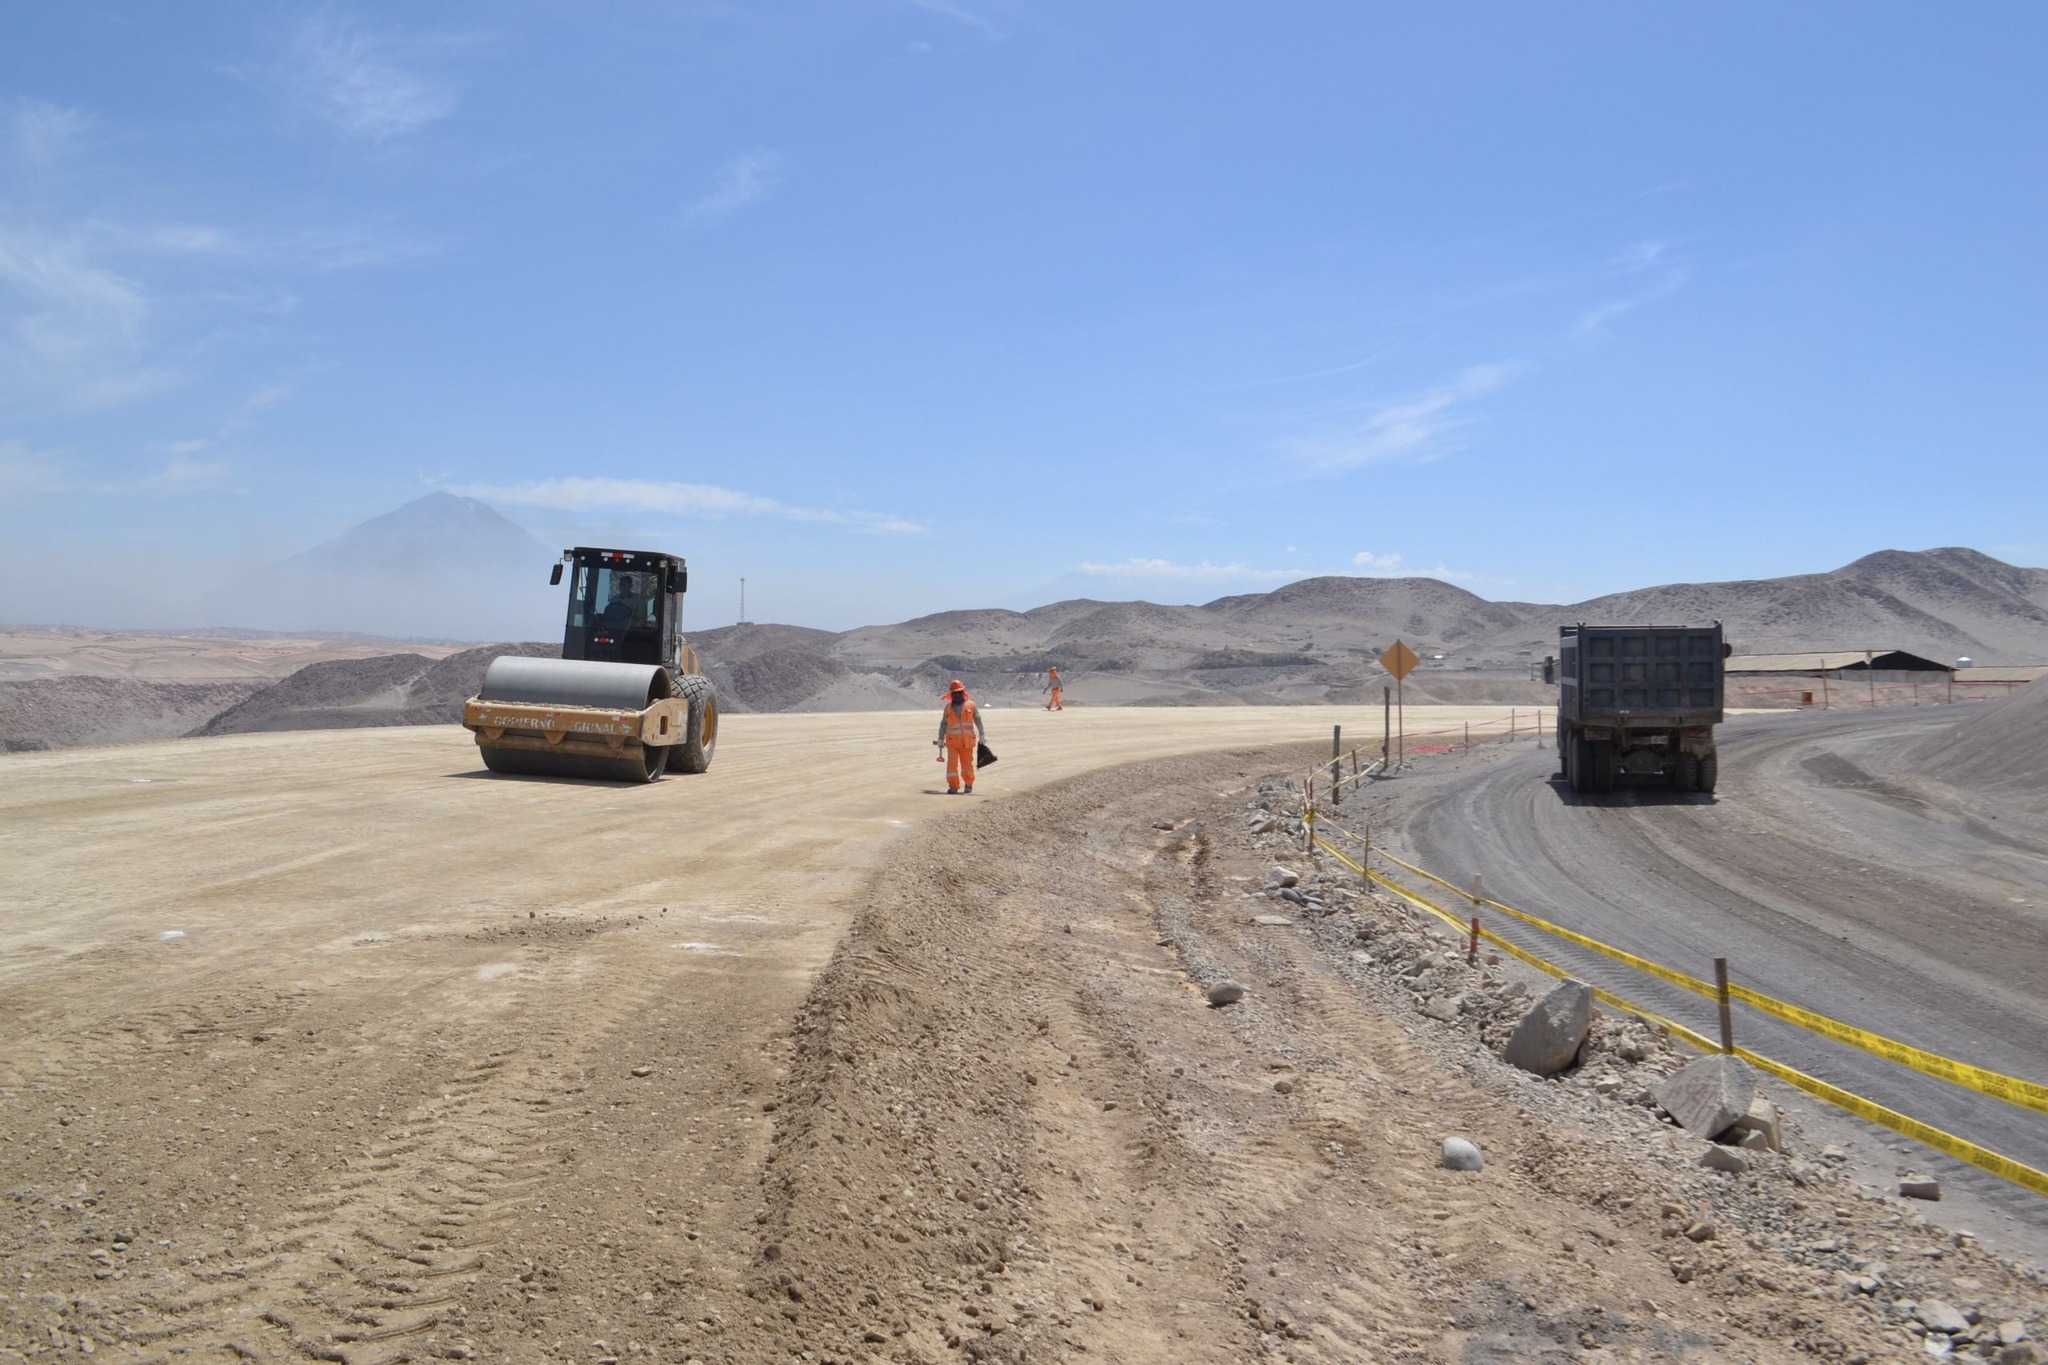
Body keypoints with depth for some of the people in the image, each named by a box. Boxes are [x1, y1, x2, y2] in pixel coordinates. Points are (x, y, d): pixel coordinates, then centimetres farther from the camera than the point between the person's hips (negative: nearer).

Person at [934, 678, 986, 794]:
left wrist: (982, 735, 0)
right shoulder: (947, 707, 7)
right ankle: (953, 786, -4)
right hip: (952, 741, 1)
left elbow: (978, 720, 4)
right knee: (952, 764, -8)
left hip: (967, 741, -1)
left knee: (967, 764, 6)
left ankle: (968, 784, 24)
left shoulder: (970, 705, 4)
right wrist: (940, 739, 10)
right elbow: (943, 724, 11)